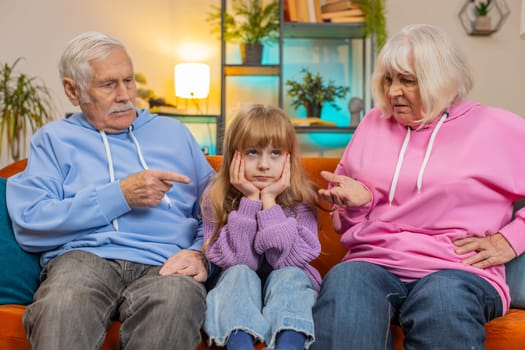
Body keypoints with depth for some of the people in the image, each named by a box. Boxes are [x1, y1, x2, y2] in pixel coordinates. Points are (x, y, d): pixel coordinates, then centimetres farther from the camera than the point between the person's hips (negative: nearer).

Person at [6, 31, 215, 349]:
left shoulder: (173, 132, 24)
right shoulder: (54, 138, 16)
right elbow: (28, 224, -1)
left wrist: (201, 253, -6)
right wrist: (120, 196, -7)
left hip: (164, 263, 2)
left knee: (178, 297, -36)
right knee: (61, 306, -38)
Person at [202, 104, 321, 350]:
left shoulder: (301, 200, -8)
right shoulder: (217, 199, -7)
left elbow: (287, 259, -20)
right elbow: (236, 260, -18)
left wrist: (269, 201, -22)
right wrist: (251, 201, -22)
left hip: (287, 288, 0)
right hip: (238, 291, 0)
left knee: (289, 274, -30)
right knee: (239, 273, -30)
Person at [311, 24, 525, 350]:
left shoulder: (496, 127, 6)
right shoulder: (374, 122, 18)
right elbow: (344, 193, 29)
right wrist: (357, 200, 7)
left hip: (457, 270, -2)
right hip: (372, 262, 3)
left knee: (443, 297, -38)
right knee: (343, 283, -33)